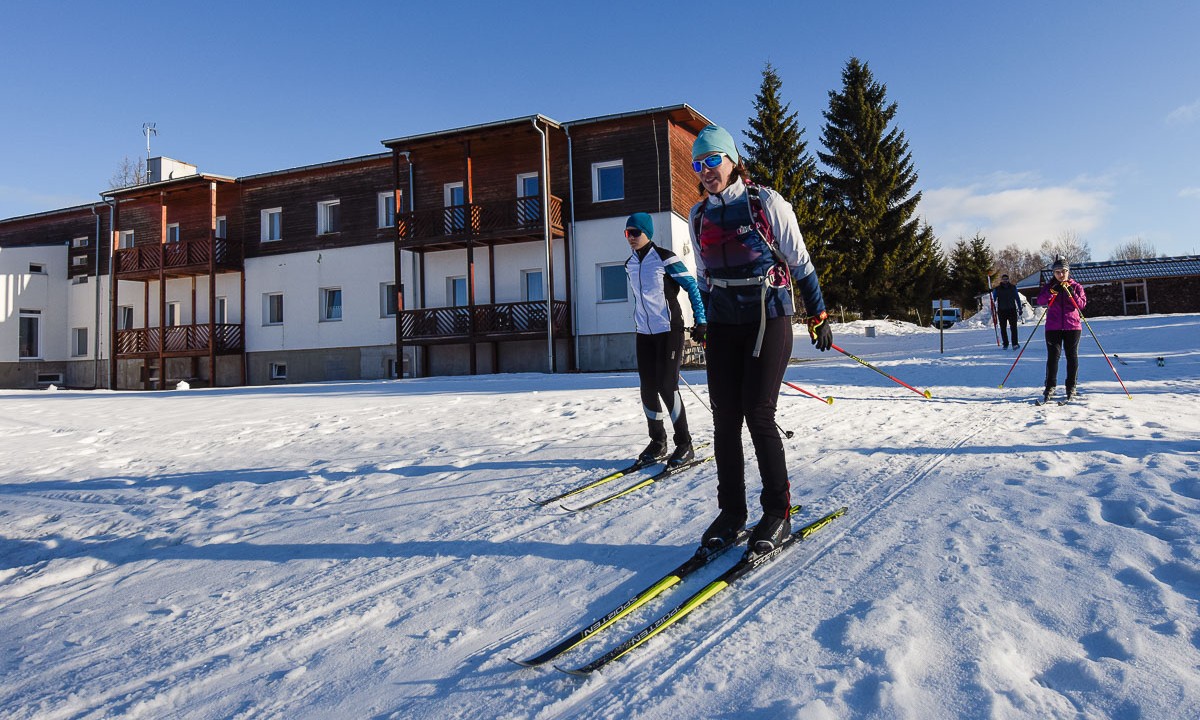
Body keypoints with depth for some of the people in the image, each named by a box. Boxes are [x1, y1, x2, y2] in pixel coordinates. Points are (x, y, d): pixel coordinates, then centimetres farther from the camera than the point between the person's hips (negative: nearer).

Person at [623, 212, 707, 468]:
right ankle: (658, 442, 19)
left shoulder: (665, 259, -11)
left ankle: (685, 445, 4)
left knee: (667, 387, -8)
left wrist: (700, 320, -13)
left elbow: (692, 287, -8)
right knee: (647, 388, 5)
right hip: (644, 334, 6)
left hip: (669, 331, -6)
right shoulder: (630, 264, 10)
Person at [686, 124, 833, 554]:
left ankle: (778, 512, 6)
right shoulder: (698, 216, 8)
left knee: (758, 414, -10)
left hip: (769, 320, -4)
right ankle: (731, 511, 13)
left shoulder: (766, 203, -5)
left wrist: (818, 316, -1)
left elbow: (800, 263, -1)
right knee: (724, 418, 1)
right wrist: (703, 322, 21)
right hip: (723, 325, 5)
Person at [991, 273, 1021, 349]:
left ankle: (1014, 343, -11)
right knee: (1003, 328, 4)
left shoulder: (1013, 287, 8)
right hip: (1001, 311, 0)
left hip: (1012, 310, 0)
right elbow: (994, 299, 3)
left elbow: (1017, 298, 15)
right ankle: (1005, 344, 15)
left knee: (1013, 327, -10)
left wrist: (1020, 309, 13)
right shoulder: (997, 289, 4)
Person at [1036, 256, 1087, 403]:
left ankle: (1071, 388, 11)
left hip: (1072, 326, 0)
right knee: (1052, 356, -4)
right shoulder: (1049, 286, 9)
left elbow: (1082, 304, -3)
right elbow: (1040, 301, -8)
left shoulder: (1076, 286, 8)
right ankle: (1050, 388, 2)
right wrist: (1052, 291, -22)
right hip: (1053, 327, 0)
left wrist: (1071, 294, -16)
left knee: (1072, 357, 3)